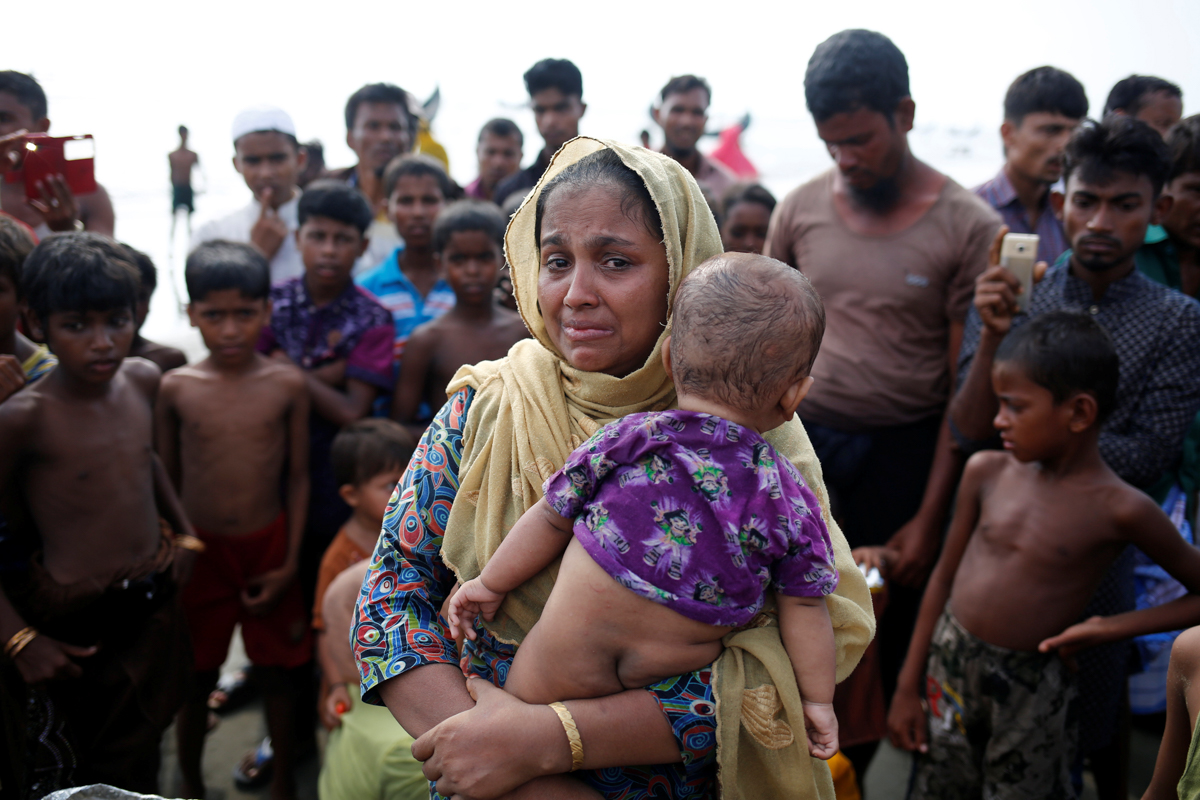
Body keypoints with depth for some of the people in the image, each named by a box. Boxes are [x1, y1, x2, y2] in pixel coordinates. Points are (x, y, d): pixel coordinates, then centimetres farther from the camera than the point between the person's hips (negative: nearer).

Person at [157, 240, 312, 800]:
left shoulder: (287, 385, -7)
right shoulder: (176, 388, -7)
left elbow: (298, 476, -1)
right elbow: (165, 479, 2)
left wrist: (290, 561, -3)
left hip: (268, 547, 0)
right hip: (200, 549, 0)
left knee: (279, 672, 11)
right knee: (195, 676, 13)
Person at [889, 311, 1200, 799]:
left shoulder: (1119, 510, -14)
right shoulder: (987, 472, -4)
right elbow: (945, 577, 5)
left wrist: (1110, 628, -12)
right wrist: (909, 685, 7)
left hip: (1033, 688, -3)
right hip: (947, 666, 4)